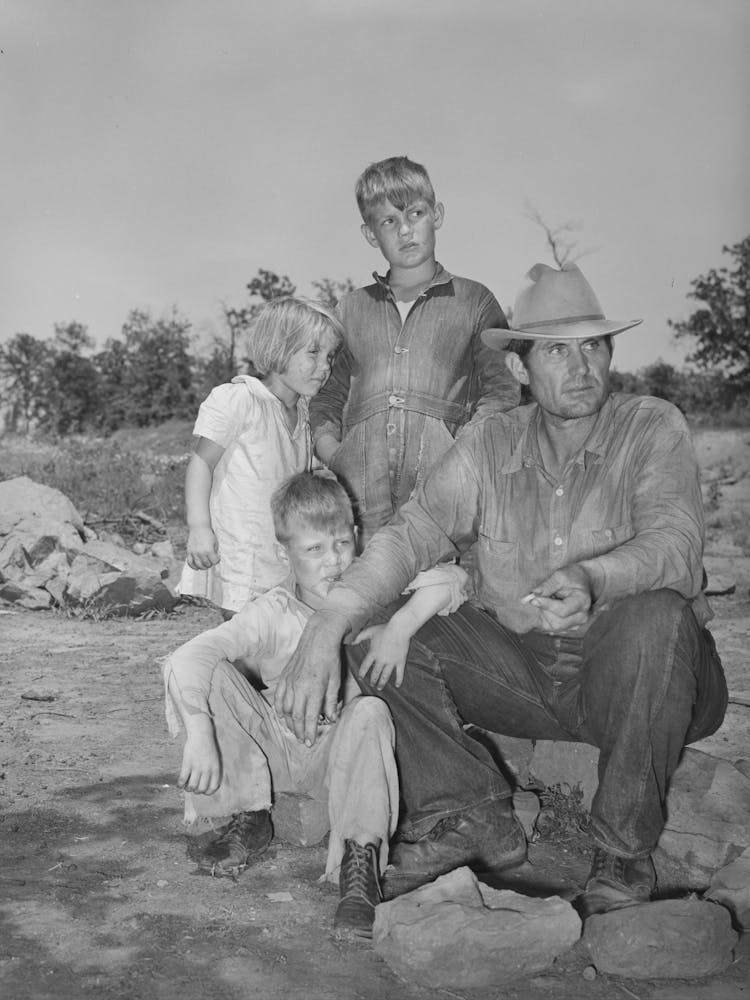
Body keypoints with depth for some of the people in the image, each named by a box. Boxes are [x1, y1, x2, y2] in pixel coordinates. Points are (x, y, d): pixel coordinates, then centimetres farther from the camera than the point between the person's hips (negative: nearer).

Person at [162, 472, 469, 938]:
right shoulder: (271, 614, -12)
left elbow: (450, 580, -17)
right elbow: (190, 656, -22)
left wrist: (400, 628, -31)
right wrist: (199, 734, -35)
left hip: (343, 754, -1)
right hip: (274, 746, 1)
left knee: (370, 710, -35)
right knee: (210, 676, -20)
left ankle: (361, 857, -29)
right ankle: (245, 816, -8)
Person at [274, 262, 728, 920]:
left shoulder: (653, 429, -8)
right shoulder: (489, 446, 2)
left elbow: (675, 544, -23)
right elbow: (414, 532, -9)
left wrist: (592, 578, -46)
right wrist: (326, 626, -25)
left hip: (639, 683, -3)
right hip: (523, 672, 3)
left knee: (656, 614, -36)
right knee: (374, 630, -10)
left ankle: (624, 852, -16)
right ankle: (470, 815, -1)